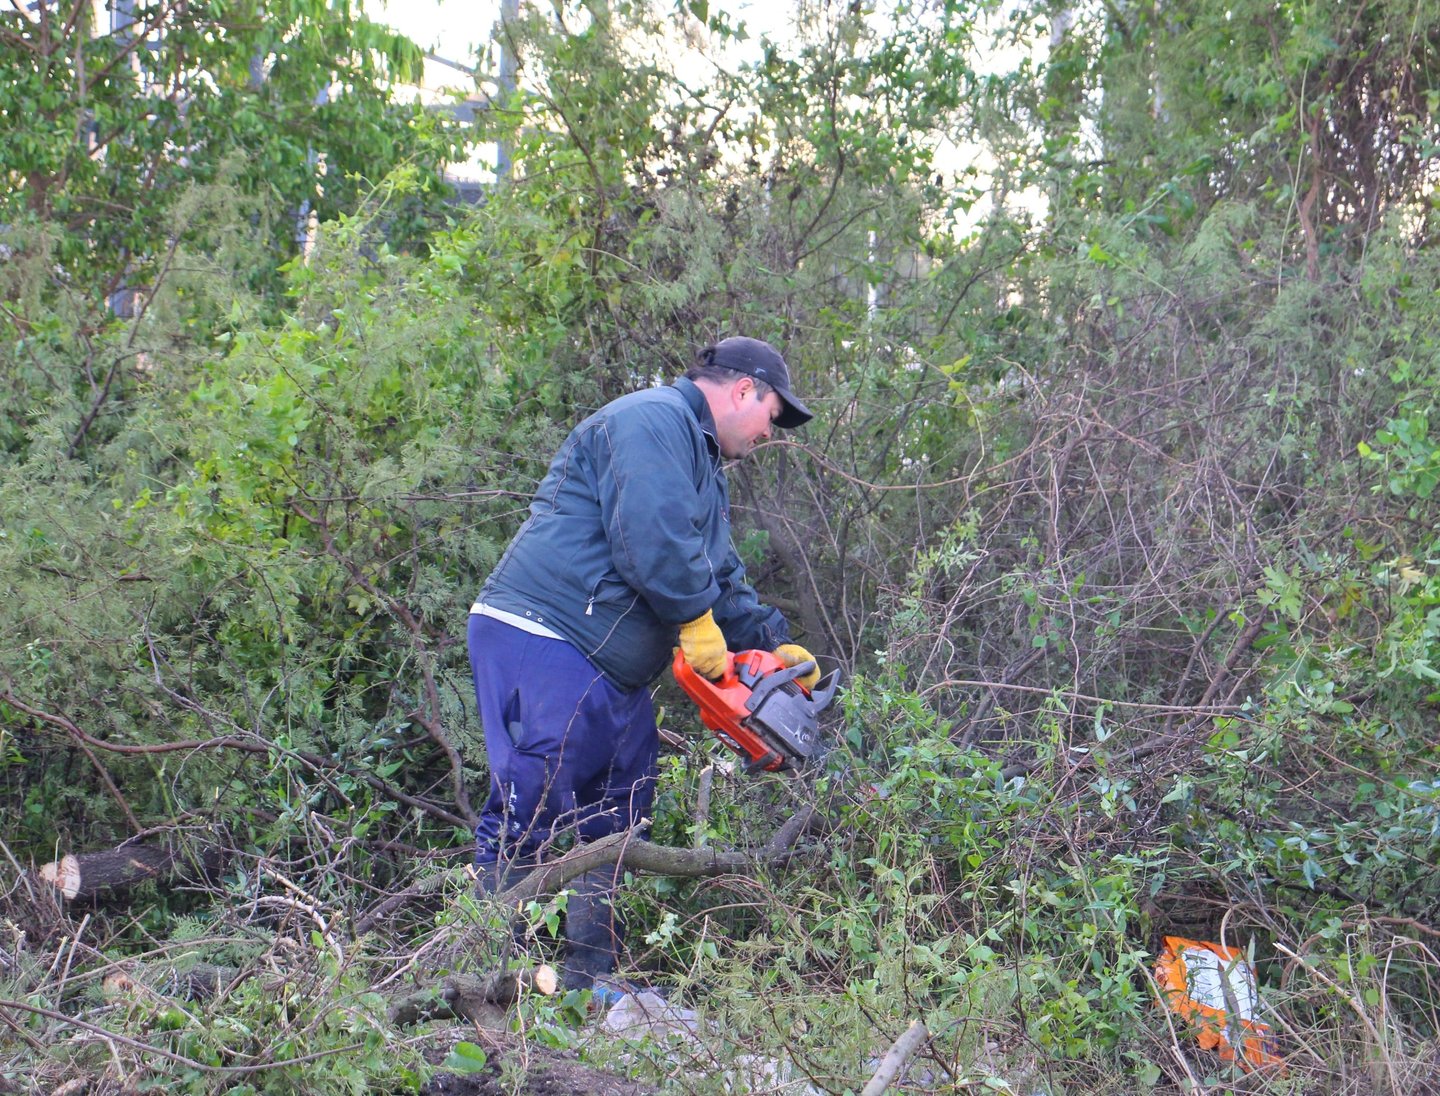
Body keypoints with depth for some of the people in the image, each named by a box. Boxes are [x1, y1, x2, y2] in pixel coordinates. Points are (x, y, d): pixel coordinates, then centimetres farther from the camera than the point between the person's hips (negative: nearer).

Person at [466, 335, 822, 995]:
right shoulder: (654, 420, -10)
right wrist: (698, 621, -11)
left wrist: (775, 644, 12)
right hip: (542, 642, -11)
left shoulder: (704, 468, 25)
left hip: (612, 672, 11)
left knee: (620, 828, 10)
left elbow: (720, 580, 25)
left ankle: (590, 984, 13)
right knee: (528, 814, -13)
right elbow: (652, 541, -22)